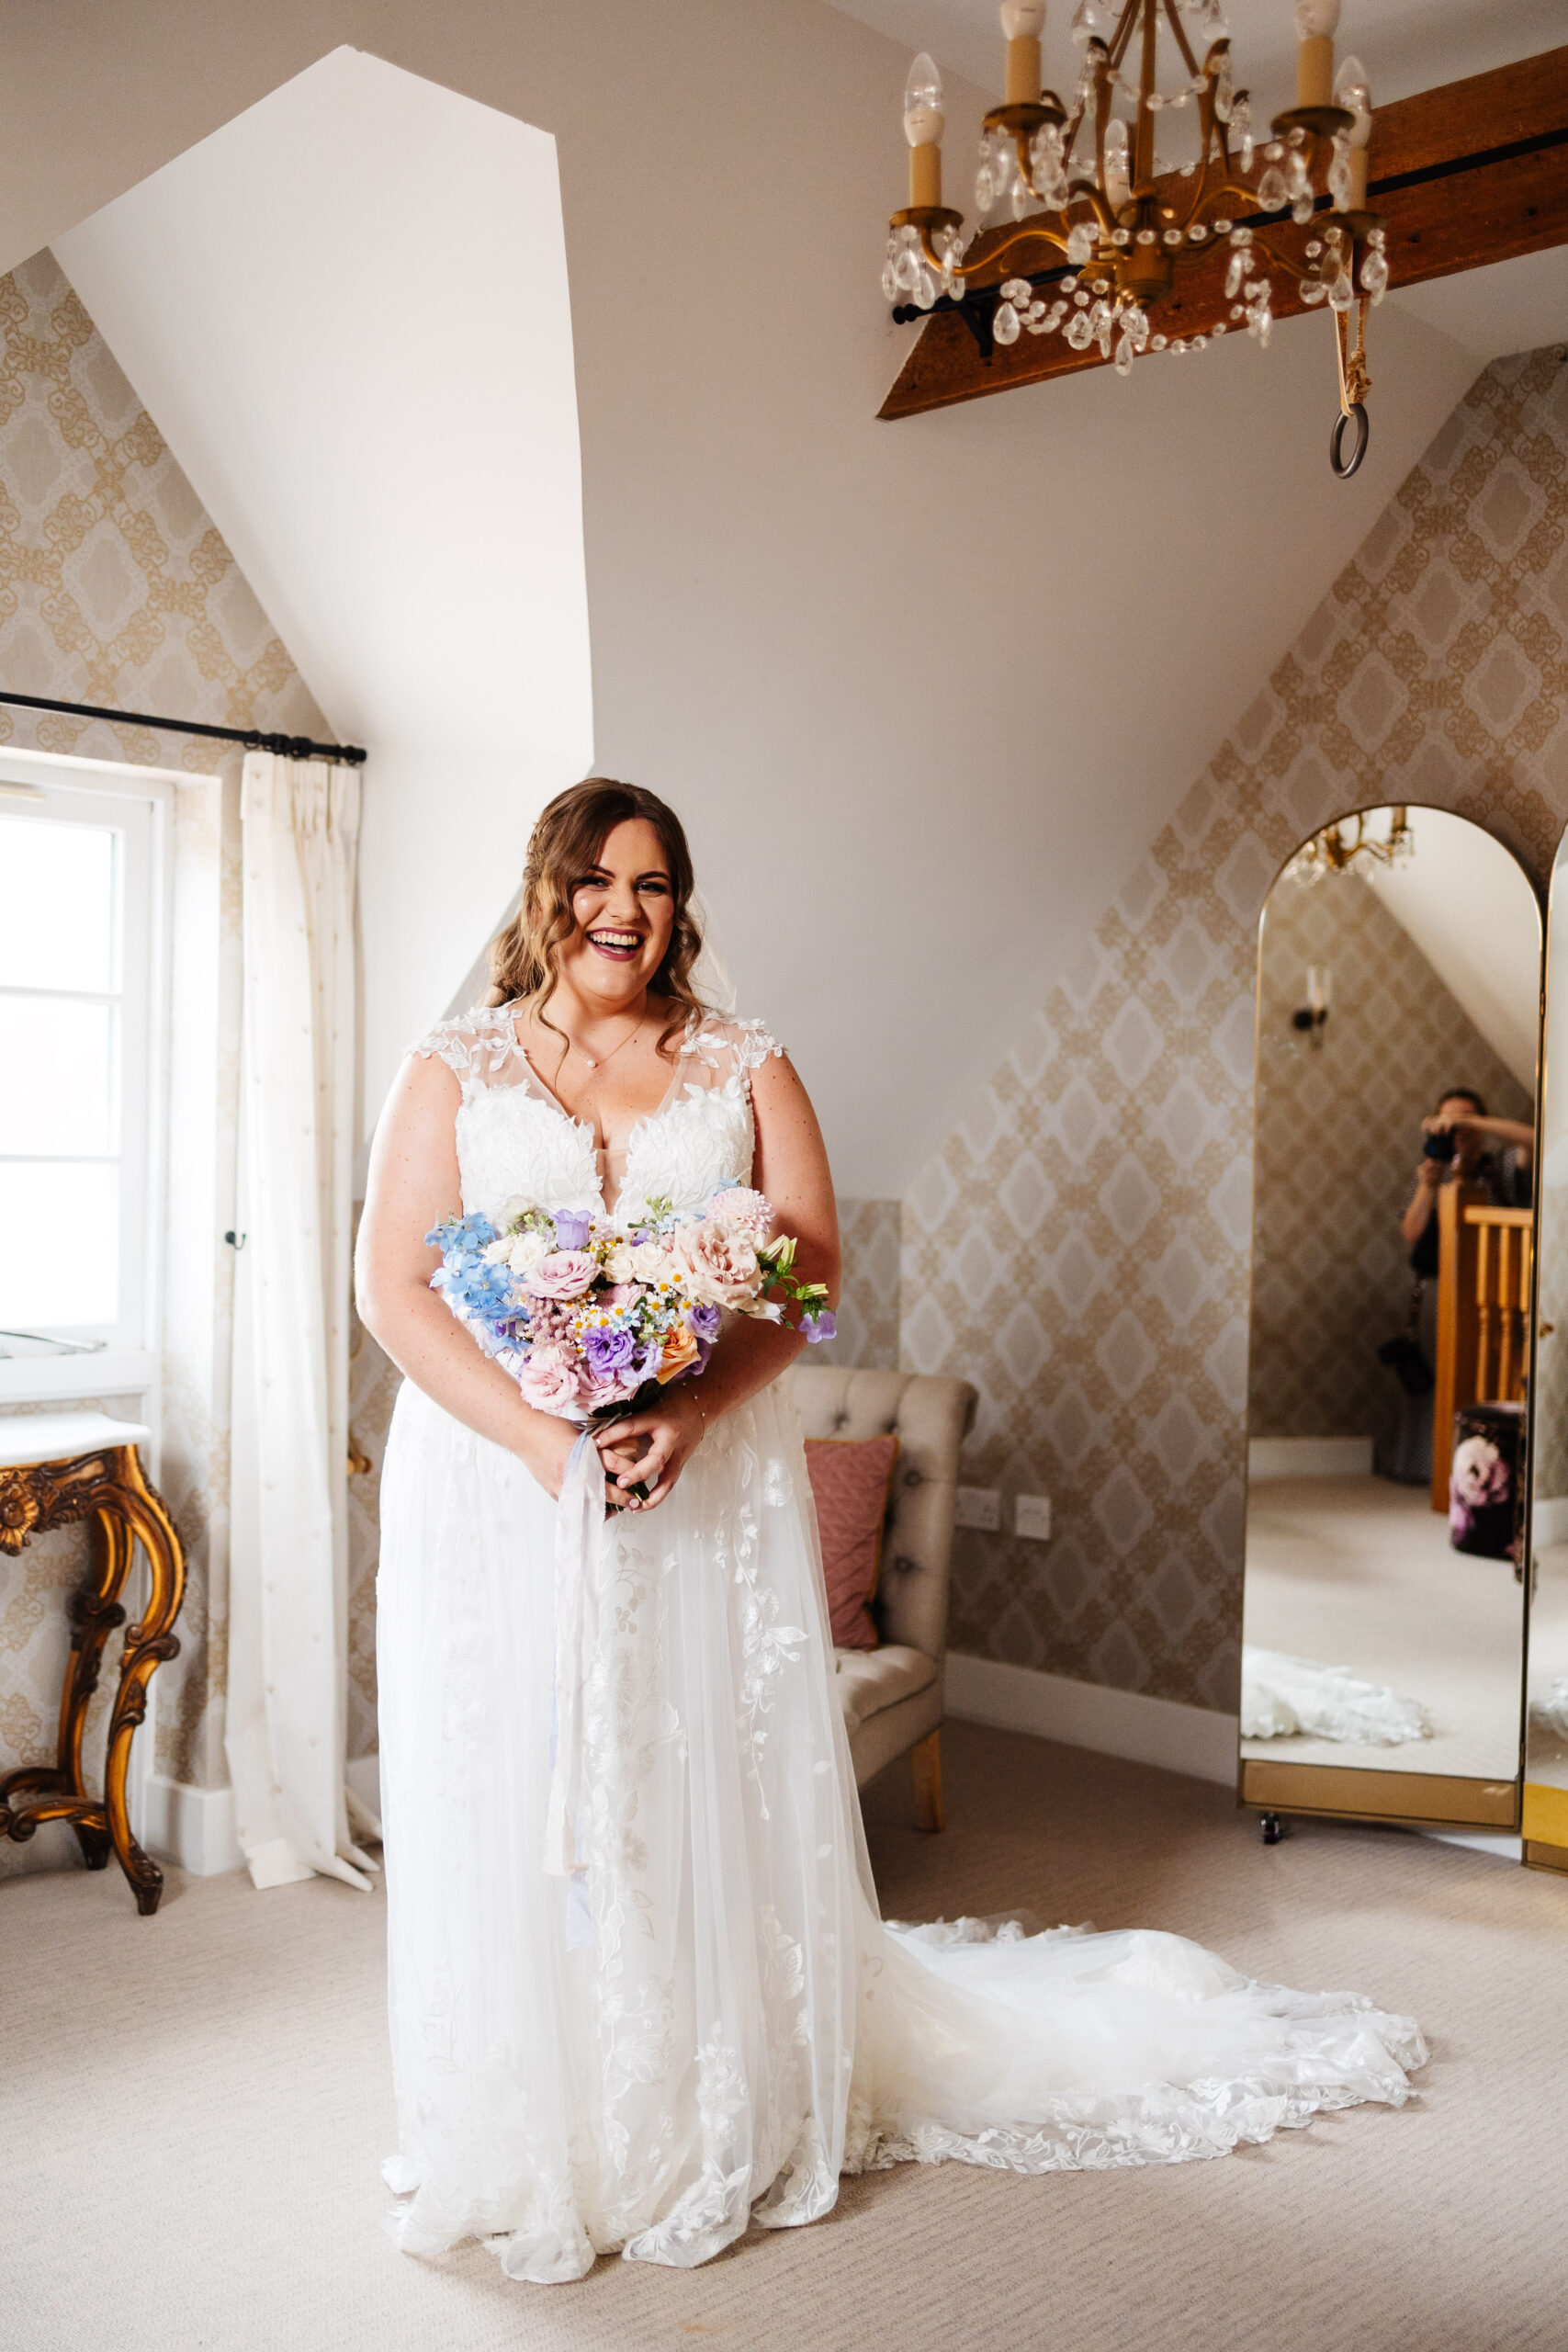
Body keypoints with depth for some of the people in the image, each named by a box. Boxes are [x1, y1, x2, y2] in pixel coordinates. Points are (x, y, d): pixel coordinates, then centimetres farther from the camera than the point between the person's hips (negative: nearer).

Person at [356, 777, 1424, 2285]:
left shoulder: (744, 1070, 7)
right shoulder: (454, 1072, 4)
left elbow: (809, 1269, -1)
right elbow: (394, 1289, -4)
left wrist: (688, 1414, -17)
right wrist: (543, 1441, -16)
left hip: (708, 1484, 1)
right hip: (495, 1485, 0)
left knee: (708, 1801, 7)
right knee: (511, 1809, 5)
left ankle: (720, 2131, 27)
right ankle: (519, 2151, 24)